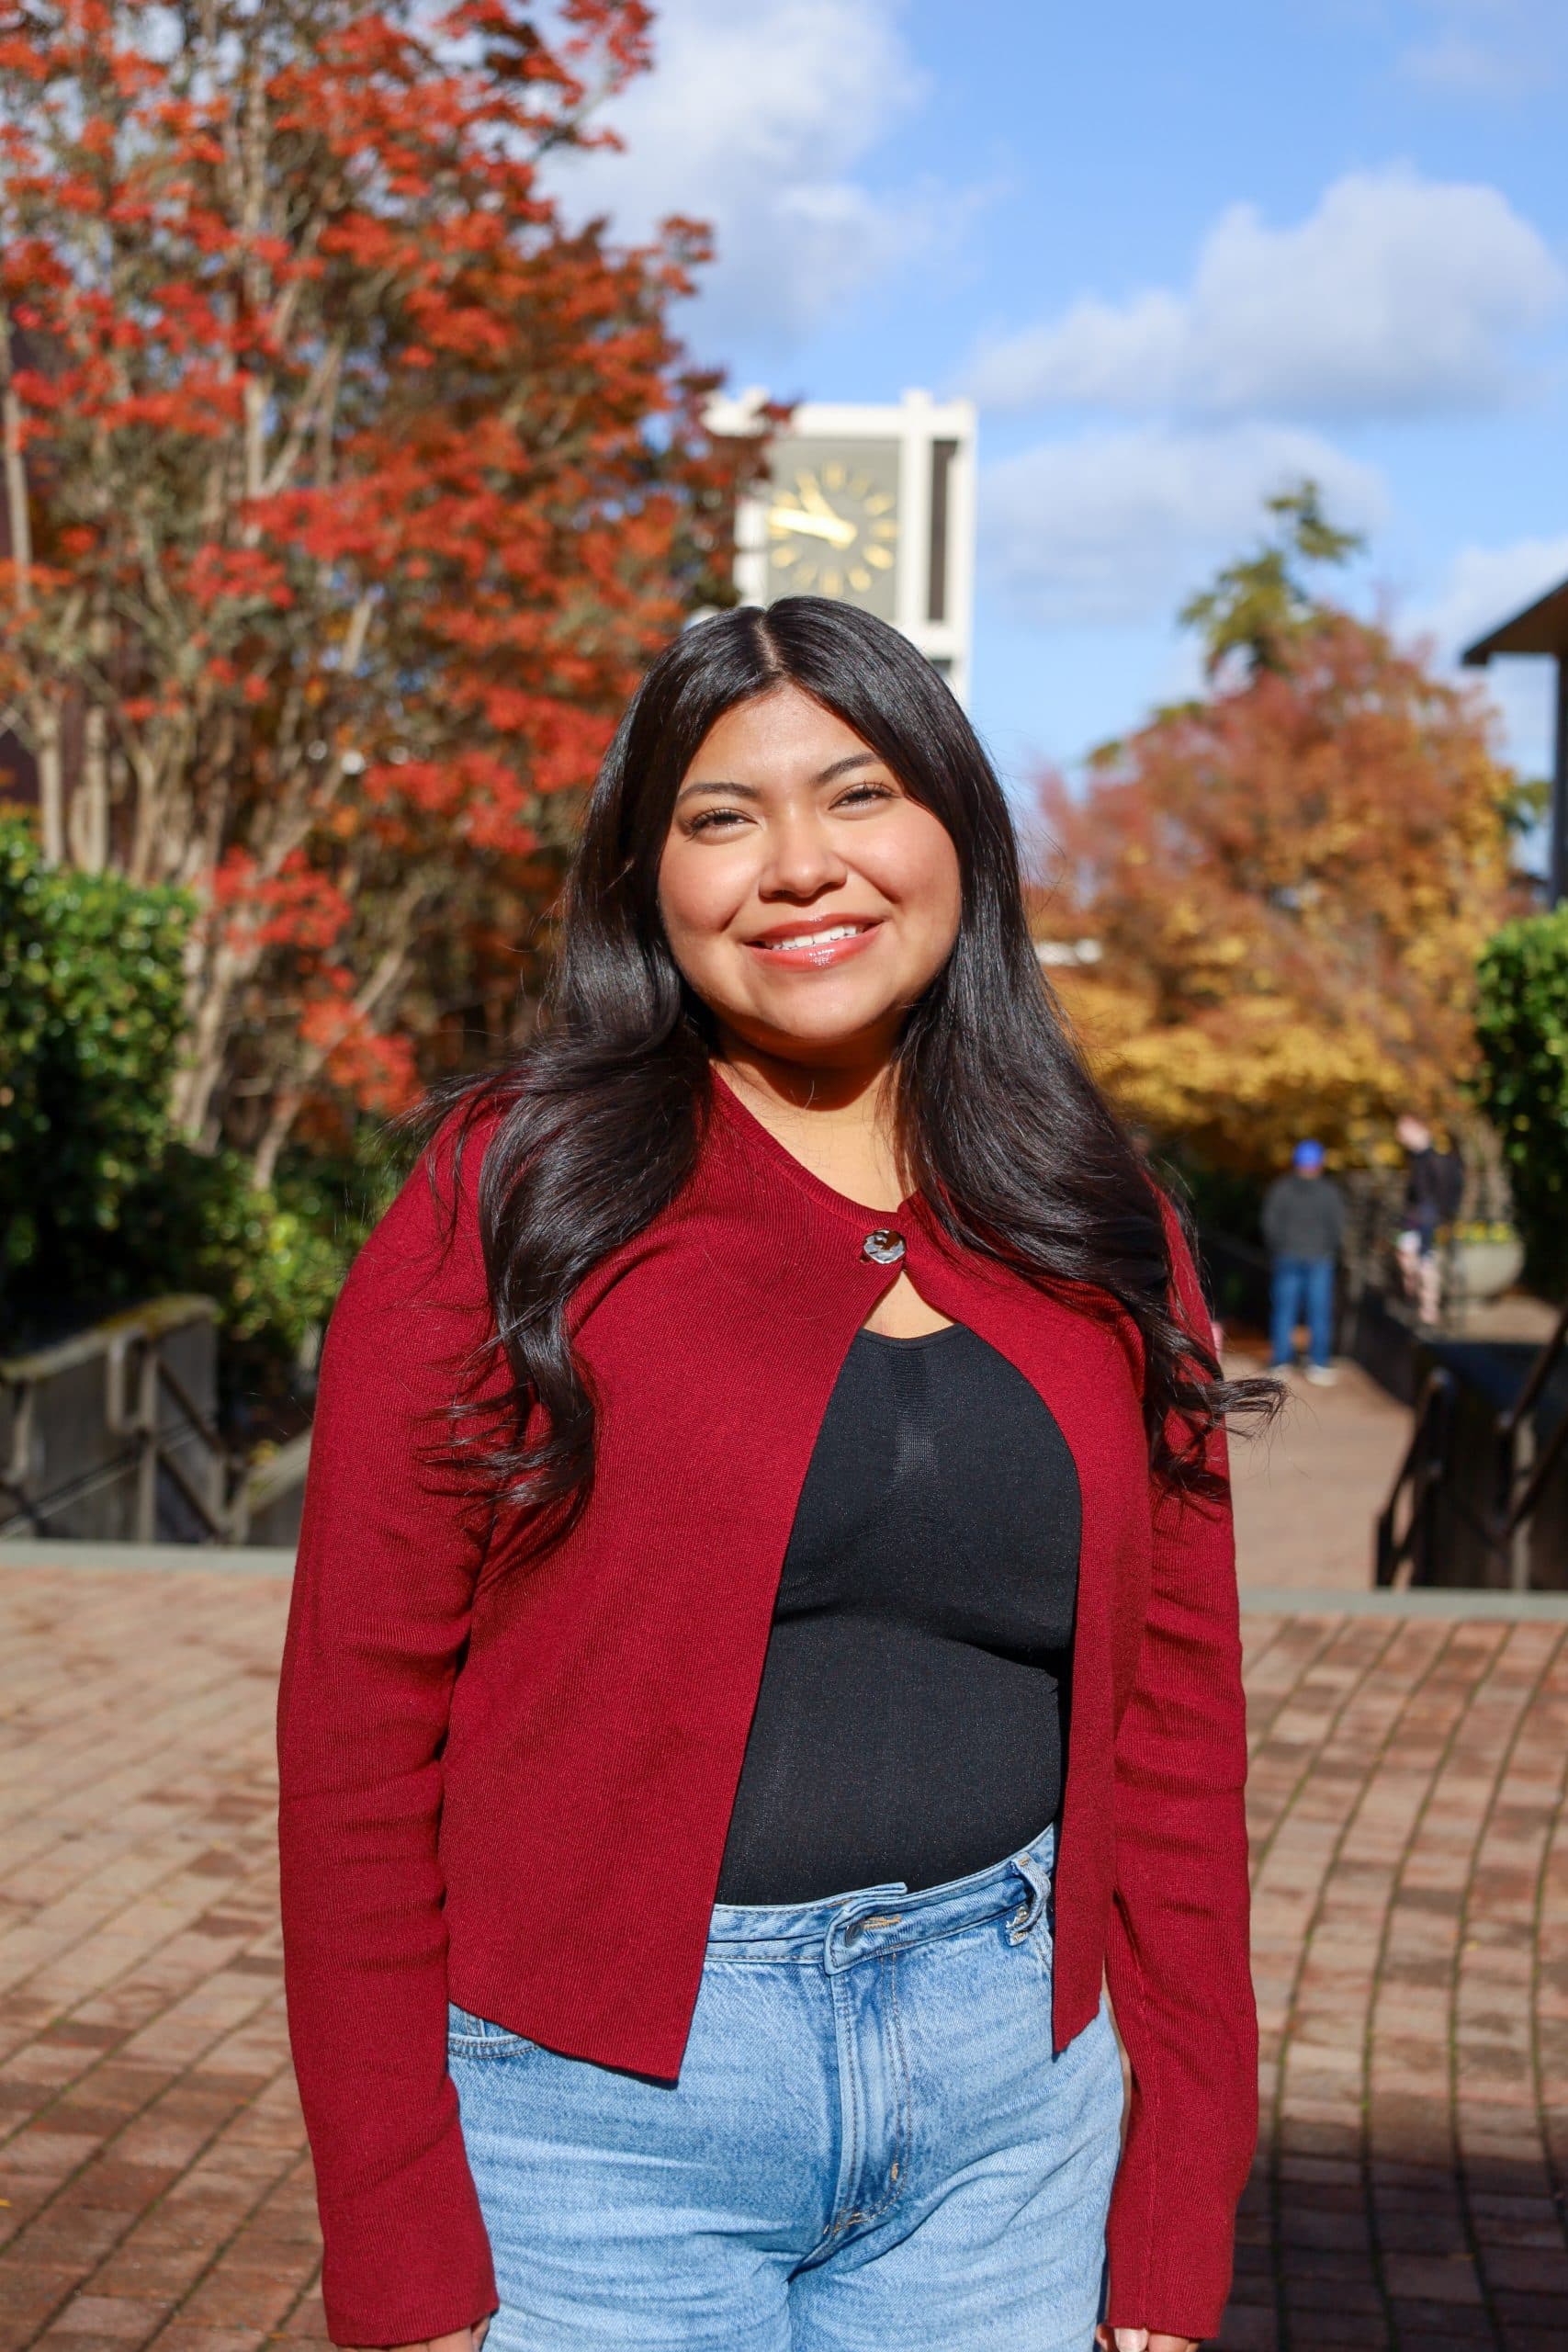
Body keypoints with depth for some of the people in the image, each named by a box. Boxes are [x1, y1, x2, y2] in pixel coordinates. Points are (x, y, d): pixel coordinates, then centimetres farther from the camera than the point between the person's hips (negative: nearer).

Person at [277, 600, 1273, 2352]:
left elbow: (1174, 1734, 6)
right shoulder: (513, 1201, -5)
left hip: (1007, 2089, 4)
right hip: (609, 2106, -3)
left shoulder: (1100, 1242, 6)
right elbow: (360, 1732, -7)